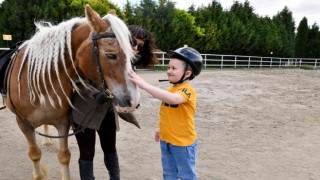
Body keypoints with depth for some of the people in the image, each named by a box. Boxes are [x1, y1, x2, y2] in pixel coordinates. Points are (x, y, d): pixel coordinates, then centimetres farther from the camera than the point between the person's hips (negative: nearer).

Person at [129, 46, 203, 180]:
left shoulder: (187, 90, -23)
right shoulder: (171, 89, 4)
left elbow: (173, 99, -45)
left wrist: (144, 85, -47)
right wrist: (162, 130, 19)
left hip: (183, 143, -8)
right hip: (166, 141, 8)